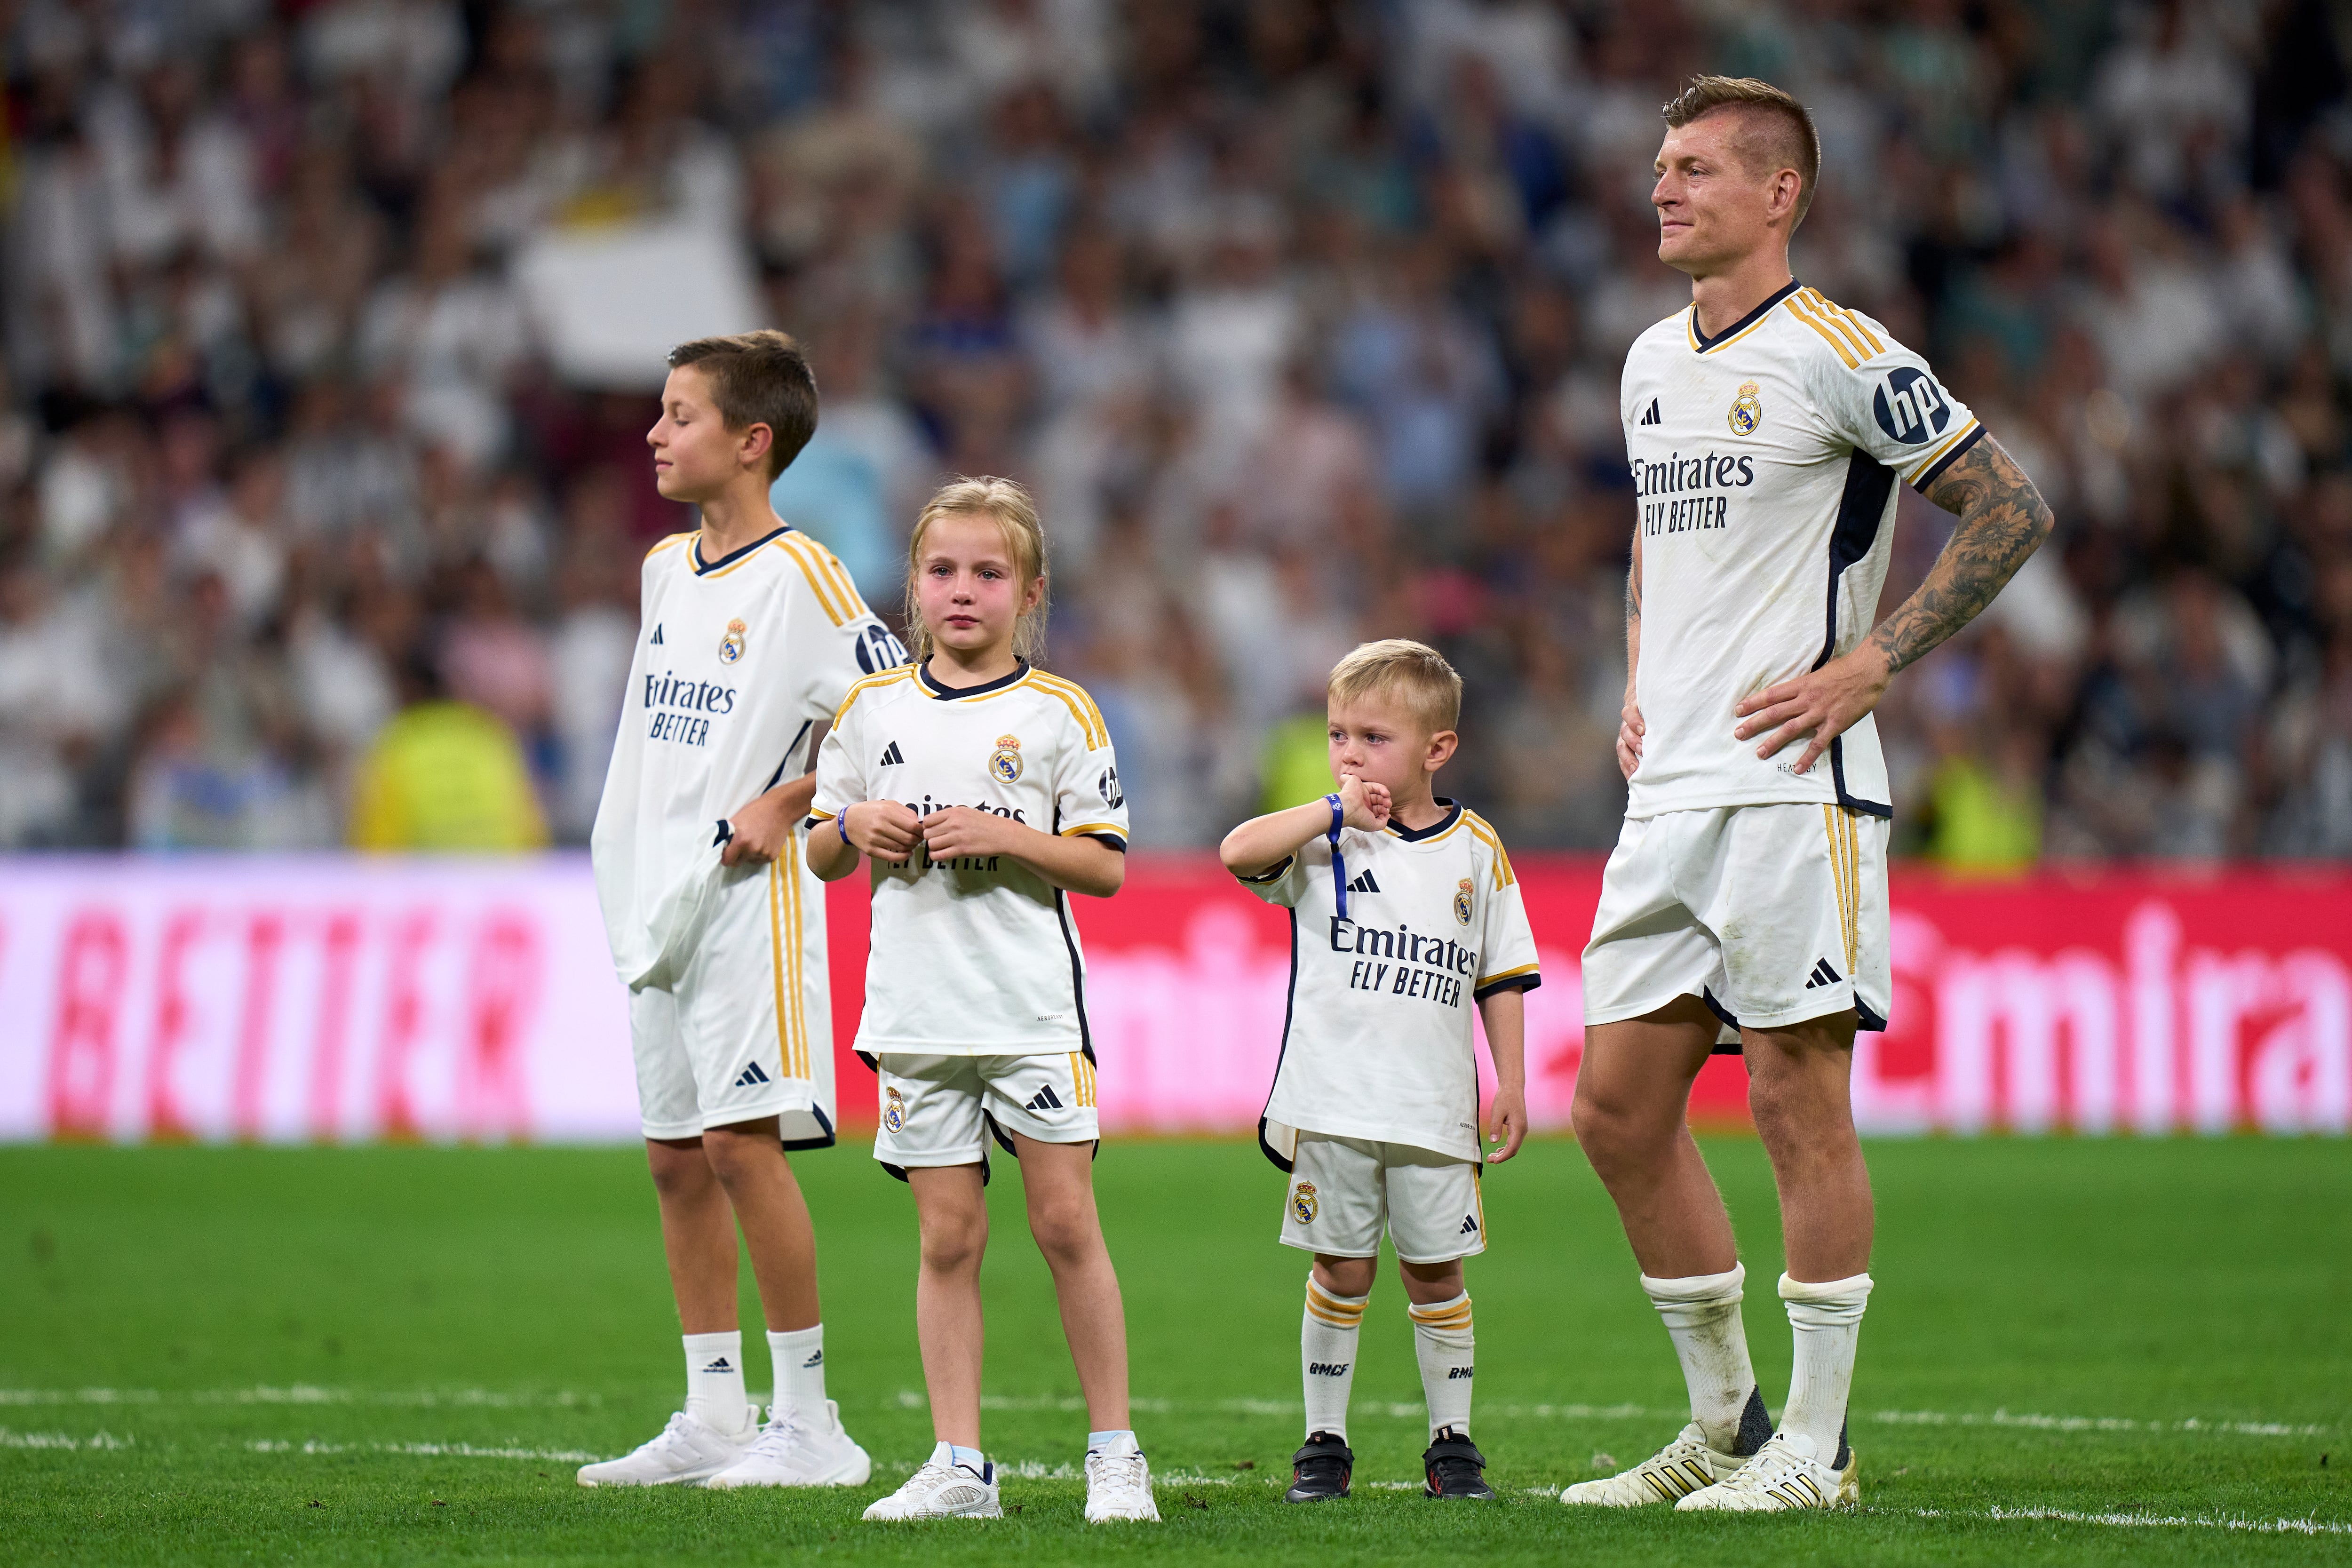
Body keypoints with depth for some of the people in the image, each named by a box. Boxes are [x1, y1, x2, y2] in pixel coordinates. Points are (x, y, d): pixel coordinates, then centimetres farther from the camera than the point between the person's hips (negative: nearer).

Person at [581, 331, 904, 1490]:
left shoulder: (796, 574, -11)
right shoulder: (666, 569, 13)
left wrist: (783, 805, -14)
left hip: (748, 894, -8)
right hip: (659, 895, 8)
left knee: (741, 1142, -12)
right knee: (676, 1155, 9)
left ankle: (808, 1419, -7)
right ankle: (714, 1417, 16)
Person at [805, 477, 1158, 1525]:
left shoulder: (1058, 713, -1)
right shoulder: (872, 710, 8)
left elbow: (1107, 867, -2)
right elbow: (821, 856, 16)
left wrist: (1005, 836, -16)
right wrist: (856, 827, -6)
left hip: (1034, 1009, -3)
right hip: (916, 1007, 3)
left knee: (1065, 1221, -2)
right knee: (948, 1237, 4)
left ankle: (1114, 1454, 6)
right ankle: (958, 1466, 7)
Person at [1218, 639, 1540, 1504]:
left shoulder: (1475, 850, 5)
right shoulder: (1325, 838, 1)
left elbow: (1501, 977, 10)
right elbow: (1238, 852, -18)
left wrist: (1511, 1084, 5)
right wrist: (1337, 812, -20)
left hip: (1435, 1109, 1)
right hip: (1333, 1103, -1)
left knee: (1435, 1272, 7)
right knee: (1340, 1272, 4)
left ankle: (1451, 1444, 17)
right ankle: (1324, 1443, 13)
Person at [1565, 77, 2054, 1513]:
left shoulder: (1841, 358, -9)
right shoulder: (1652, 362, 16)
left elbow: (2013, 510, -8)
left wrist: (1868, 665, -12)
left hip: (1792, 787, -8)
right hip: (1670, 791, 8)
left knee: (1798, 1099, -6)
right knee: (1619, 1102, 6)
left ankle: (1815, 1446, 2)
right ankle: (1724, 1421, 17)